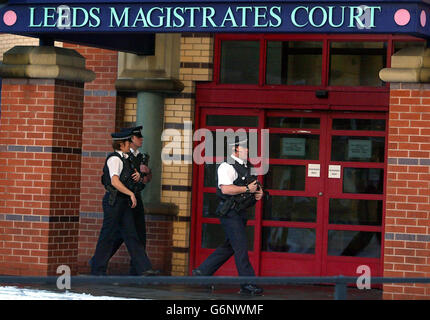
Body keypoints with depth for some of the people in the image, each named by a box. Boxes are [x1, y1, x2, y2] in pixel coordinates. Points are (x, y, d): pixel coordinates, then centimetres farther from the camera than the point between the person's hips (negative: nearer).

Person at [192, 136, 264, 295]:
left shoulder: (247, 167, 18)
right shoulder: (226, 166, -11)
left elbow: (252, 187, 30)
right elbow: (226, 189, -24)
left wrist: (258, 193, 6)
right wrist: (247, 189, -19)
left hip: (240, 212, 9)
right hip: (229, 212, -9)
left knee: (229, 246, 14)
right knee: (240, 246, -9)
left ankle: (202, 272, 23)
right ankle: (247, 284, -7)